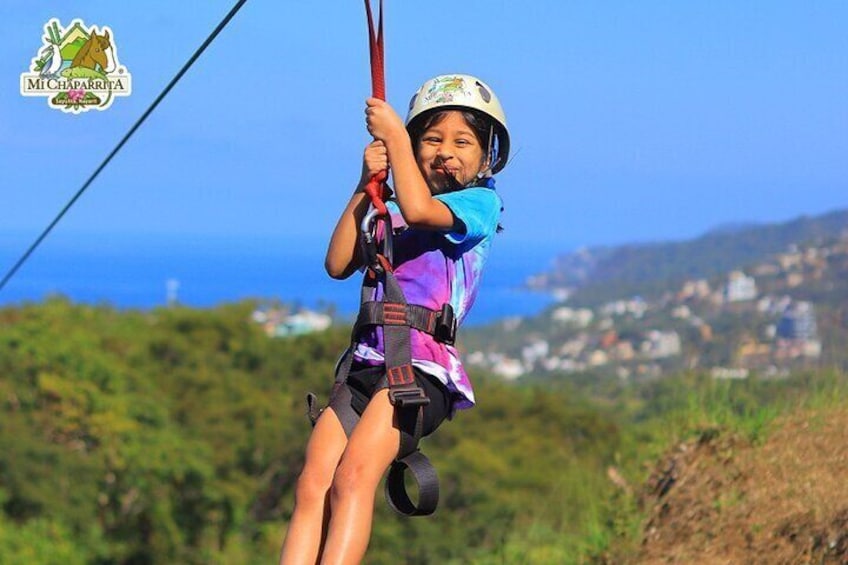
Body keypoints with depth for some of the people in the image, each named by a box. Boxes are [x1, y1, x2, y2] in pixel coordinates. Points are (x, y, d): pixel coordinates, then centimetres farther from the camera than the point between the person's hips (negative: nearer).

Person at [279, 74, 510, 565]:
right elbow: (339, 264, 12)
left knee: (354, 474, -26)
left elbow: (418, 209, -15)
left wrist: (393, 134, -4)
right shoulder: (389, 213, 25)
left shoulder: (481, 204, 5)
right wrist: (365, 187, 7)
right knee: (313, 484, -11)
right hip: (365, 361, 6)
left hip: (422, 363, -6)